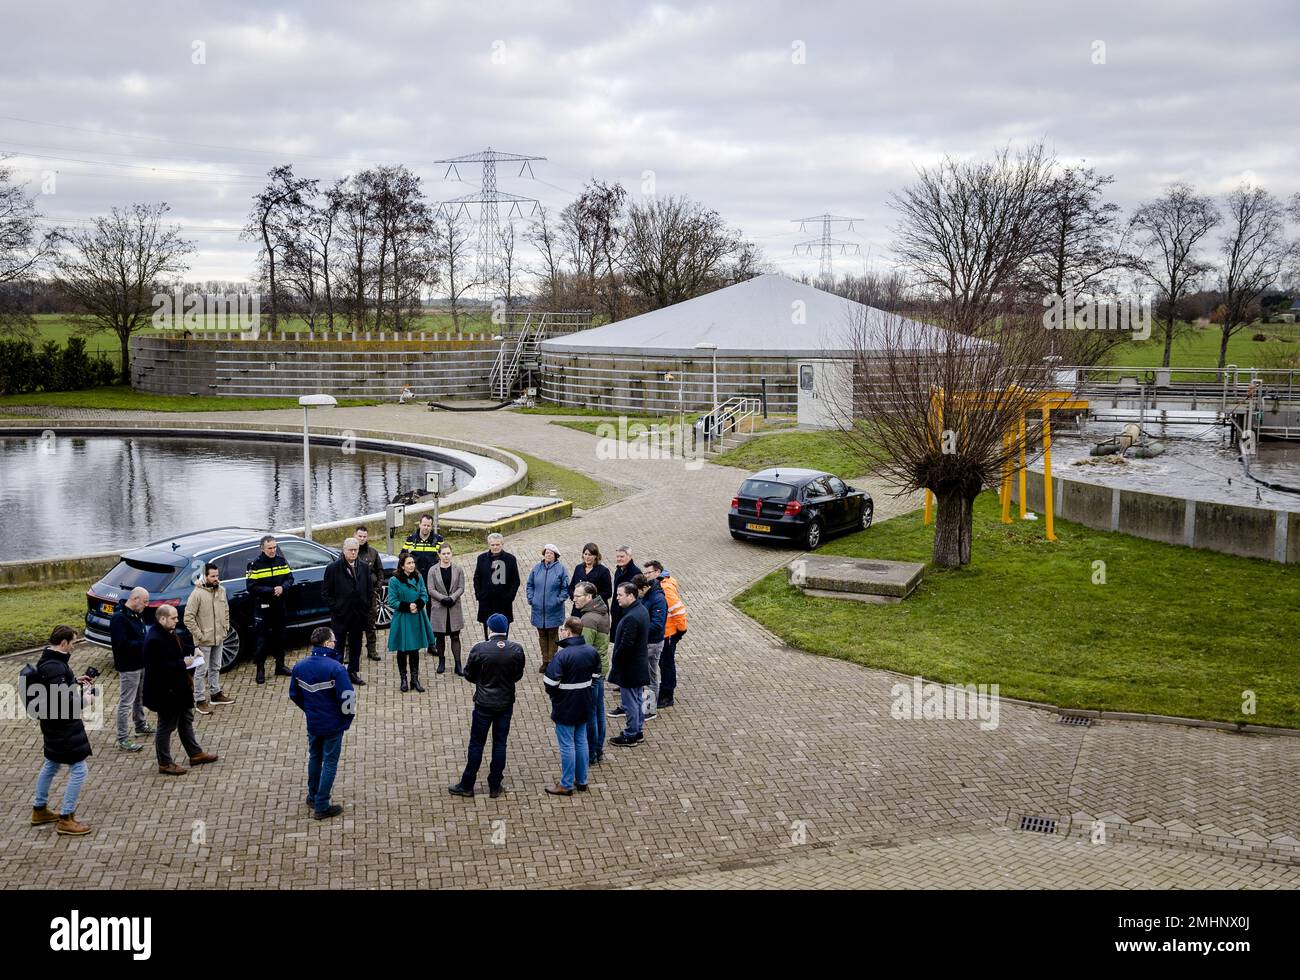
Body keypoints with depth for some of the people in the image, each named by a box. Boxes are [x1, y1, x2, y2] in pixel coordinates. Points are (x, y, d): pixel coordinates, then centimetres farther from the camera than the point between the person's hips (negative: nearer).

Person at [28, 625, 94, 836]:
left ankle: (39, 810, 38)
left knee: (51, 765, 25)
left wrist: (74, 681, 13)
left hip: (52, 725, 11)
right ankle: (65, 820, 4)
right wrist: (83, 700, -15)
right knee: (79, 770, -3)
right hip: (64, 727, -11)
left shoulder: (47, 661, 5)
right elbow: (62, 702, -30)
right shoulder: (55, 667, -26)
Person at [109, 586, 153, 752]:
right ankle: (122, 739, 1)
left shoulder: (136, 614, 8)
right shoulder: (119, 617, -21)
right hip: (128, 667, -9)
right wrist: (144, 644, -24)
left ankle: (141, 725, 42)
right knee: (126, 703, -4)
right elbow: (121, 644, -27)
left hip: (141, 664, 9)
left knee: (139, 698, 25)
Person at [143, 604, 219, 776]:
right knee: (166, 726, 3)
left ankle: (195, 753, 33)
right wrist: (183, 663, -23)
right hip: (165, 692, -11)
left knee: (186, 720, 20)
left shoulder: (168, 633, 6)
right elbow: (161, 668, -30)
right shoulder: (154, 640, -26)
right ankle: (164, 763, 15)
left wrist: (187, 658, 3)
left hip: (177, 688, 11)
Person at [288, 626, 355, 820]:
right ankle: (321, 807, 10)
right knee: (330, 763, 6)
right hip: (333, 724, -6)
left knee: (314, 758, 24)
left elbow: (294, 694, 7)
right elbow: (347, 696, -24)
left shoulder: (300, 666, -4)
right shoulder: (335, 668, -24)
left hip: (312, 723, 6)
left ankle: (312, 797, 38)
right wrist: (348, 717, -5)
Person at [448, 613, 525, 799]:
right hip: (506, 704, 2)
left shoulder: (479, 649, -17)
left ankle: (467, 786, 17)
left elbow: (469, 675, -5)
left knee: (477, 744, 8)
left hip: (484, 704, -2)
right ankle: (495, 786, 19)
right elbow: (518, 675, 2)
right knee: (500, 743, 12)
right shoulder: (516, 650, -10)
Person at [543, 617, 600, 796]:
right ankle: (582, 781, 27)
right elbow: (596, 675, 8)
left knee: (567, 745, 3)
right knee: (581, 742, 18)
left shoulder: (562, 655, -23)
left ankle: (566, 785, 12)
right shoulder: (592, 651, -2)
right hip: (584, 706, 6)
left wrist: (553, 693, -2)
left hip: (565, 707, -6)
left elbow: (550, 682, -23)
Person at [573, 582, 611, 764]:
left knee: (589, 713, 0)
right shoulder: (602, 612, 8)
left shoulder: (588, 619, -23)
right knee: (598, 710, 17)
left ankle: (590, 753, 8)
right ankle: (598, 750, 27)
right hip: (601, 667, 10)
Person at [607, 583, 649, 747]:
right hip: (640, 664, 10)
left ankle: (630, 736, 14)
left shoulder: (631, 618, -28)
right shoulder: (642, 610, 3)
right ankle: (637, 732, 31)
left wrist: (614, 659, -10)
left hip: (629, 668, -10)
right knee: (636, 700, 20)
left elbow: (626, 645, -28)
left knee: (630, 703, 3)